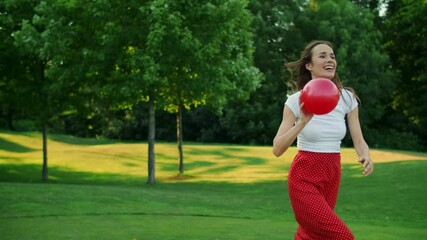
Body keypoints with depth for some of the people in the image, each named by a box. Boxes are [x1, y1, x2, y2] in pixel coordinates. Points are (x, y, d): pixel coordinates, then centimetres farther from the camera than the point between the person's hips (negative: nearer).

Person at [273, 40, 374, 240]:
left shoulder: (347, 98, 0)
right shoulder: (296, 100, -11)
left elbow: (358, 140, 0)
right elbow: (277, 150, -15)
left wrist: (366, 156, -22)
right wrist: (302, 122, -29)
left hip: (332, 177, 5)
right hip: (304, 178, -5)